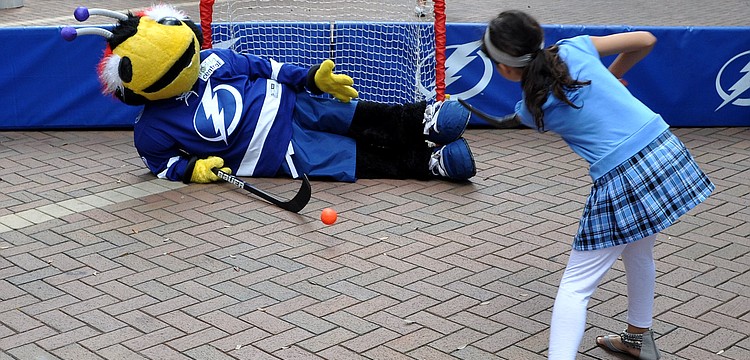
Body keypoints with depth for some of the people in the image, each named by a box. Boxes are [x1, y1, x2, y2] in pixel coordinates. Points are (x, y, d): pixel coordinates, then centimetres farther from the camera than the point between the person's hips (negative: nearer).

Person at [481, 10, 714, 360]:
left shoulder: (531, 109, -4)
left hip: (621, 180, -6)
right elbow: (645, 40, 11)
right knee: (639, 252, 30)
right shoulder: (575, 48, 0)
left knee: (574, 288, 1)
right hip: (665, 149, 6)